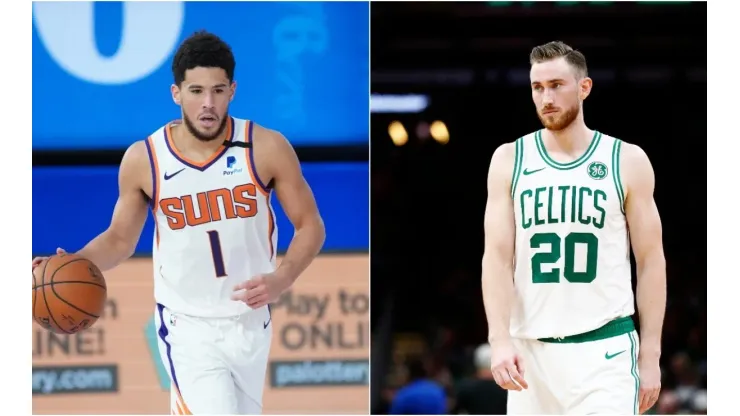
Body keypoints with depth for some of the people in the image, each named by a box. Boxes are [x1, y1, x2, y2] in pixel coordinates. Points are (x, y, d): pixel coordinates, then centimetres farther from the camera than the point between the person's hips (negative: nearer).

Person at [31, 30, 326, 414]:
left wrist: (281, 280, -21)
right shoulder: (144, 160, -10)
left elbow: (310, 226, -3)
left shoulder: (267, 148, -11)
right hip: (188, 325, -2)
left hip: (250, 321, 2)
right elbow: (120, 239, 4)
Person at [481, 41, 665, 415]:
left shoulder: (627, 161, 1)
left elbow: (650, 261, 3)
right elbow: (497, 257, -1)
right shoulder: (509, 160, 5)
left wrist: (650, 354, -2)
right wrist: (500, 339, -15)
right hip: (531, 348, 2)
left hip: (604, 349, -2)